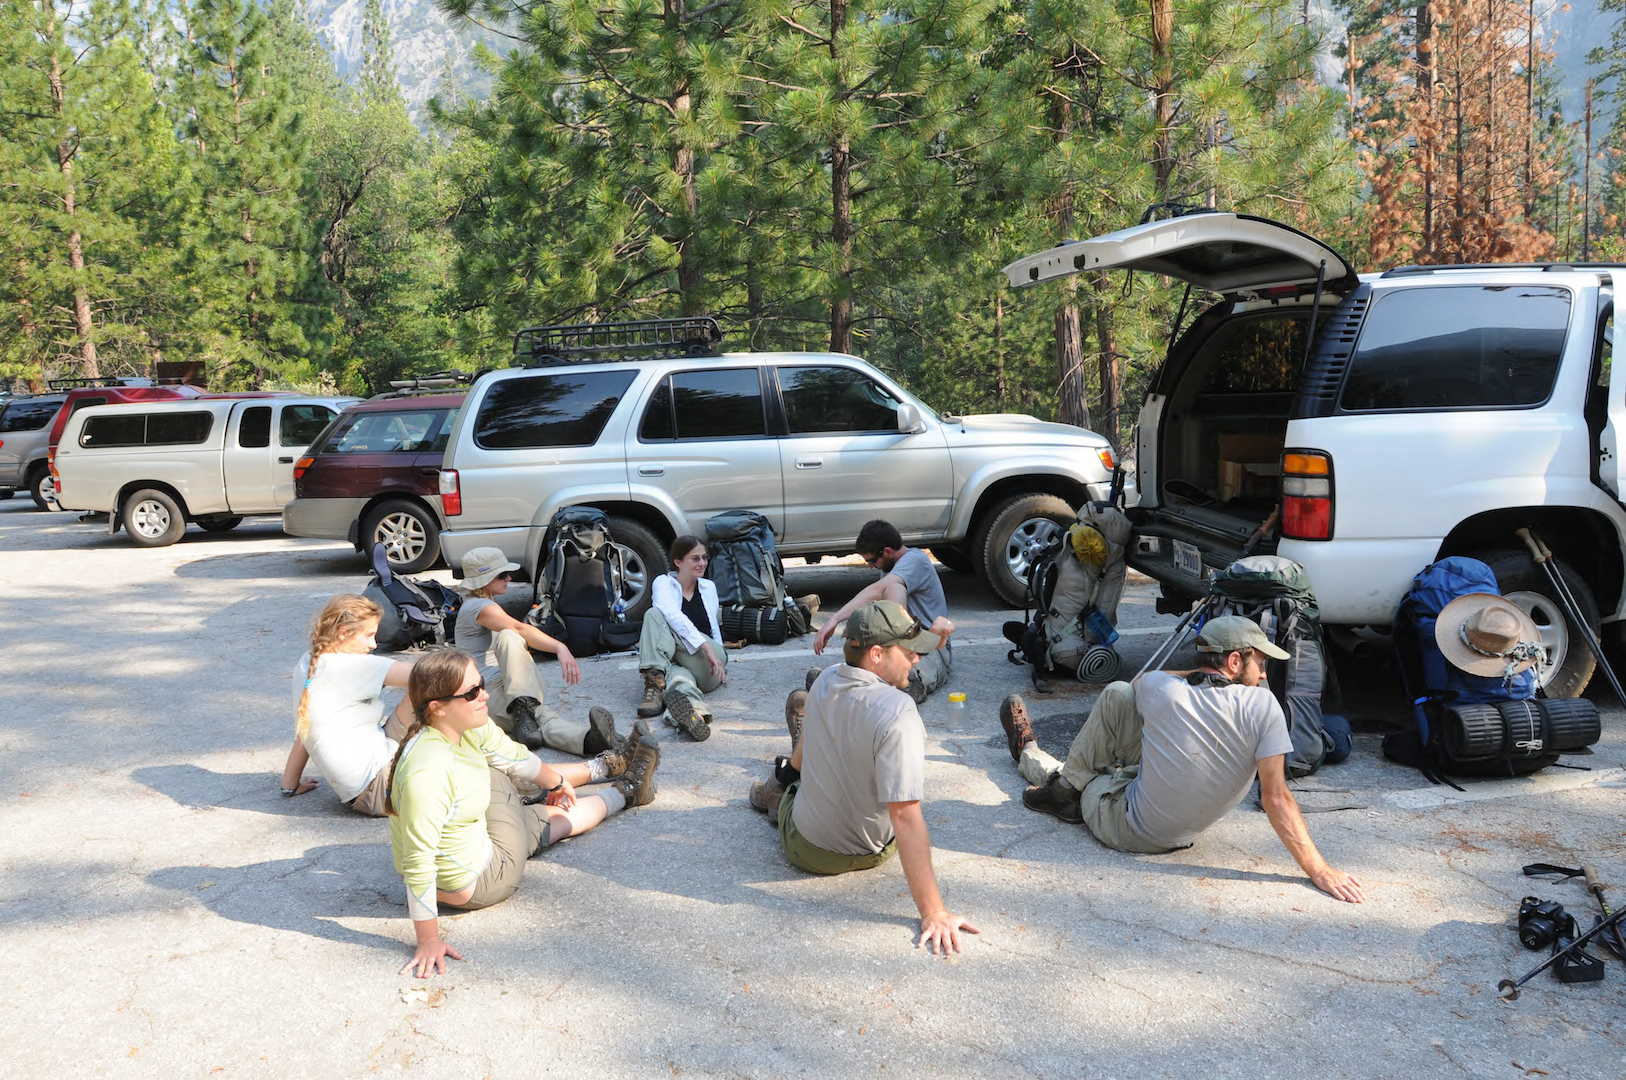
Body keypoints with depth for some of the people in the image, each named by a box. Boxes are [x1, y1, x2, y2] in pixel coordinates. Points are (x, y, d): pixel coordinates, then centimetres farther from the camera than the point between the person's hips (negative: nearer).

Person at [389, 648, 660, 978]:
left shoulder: (469, 727, -15)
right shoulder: (427, 773, -40)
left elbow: (515, 757, 4)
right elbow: (418, 863, -36)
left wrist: (555, 781, 21)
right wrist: (429, 942, -30)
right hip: (475, 883, -7)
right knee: (551, 816, 13)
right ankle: (626, 791, 43)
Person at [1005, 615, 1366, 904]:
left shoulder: (1160, 689, -20)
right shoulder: (1263, 706, -21)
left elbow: (1144, 681, 9)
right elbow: (1276, 798, -23)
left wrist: (1200, 675, 9)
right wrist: (1320, 871, -20)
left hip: (1123, 825, -3)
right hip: (1176, 837, 3)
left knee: (1118, 694, 7)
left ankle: (1052, 774, 26)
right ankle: (1029, 756, 40)